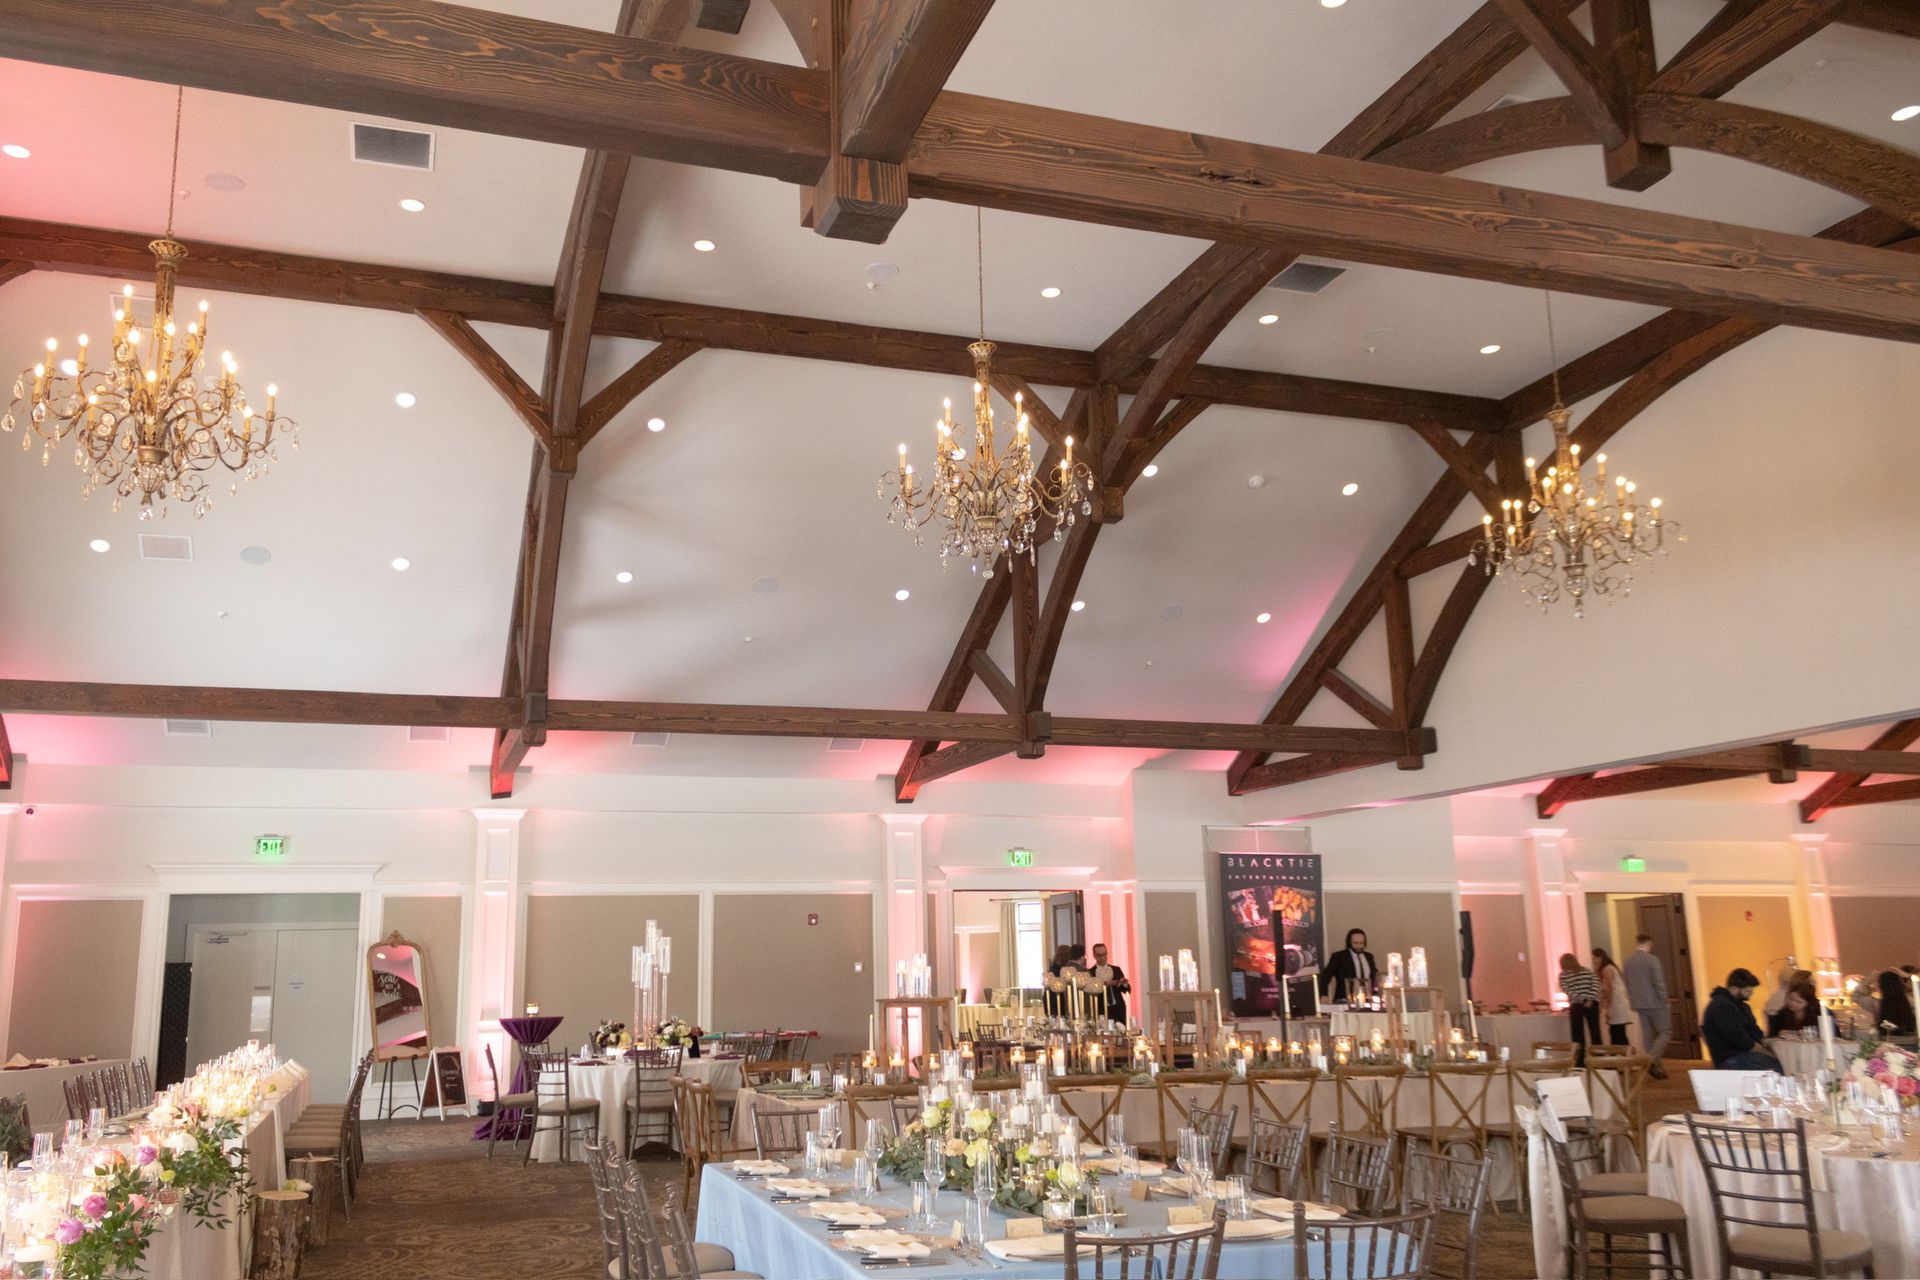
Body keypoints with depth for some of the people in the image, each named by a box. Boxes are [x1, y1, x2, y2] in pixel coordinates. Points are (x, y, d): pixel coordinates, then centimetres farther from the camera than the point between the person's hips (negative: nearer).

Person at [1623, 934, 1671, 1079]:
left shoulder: (1628, 961, 6)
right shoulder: (1652, 959, -13)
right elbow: (1659, 984, -15)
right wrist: (1665, 1003, -6)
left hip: (1639, 1005, 6)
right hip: (1655, 1003, -6)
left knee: (1648, 1036, 10)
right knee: (1665, 1033, 3)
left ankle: (1656, 1067, 12)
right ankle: (1652, 1060, -14)